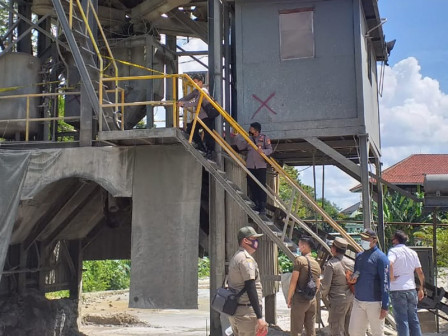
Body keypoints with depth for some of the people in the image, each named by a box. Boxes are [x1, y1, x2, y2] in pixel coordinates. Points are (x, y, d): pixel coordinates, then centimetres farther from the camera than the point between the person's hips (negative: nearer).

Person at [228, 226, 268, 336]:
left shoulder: (235, 257, 17)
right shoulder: (247, 259, -14)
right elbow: (251, 289, -21)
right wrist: (260, 317, -22)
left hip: (233, 310, 10)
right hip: (246, 311, -10)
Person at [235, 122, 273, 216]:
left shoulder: (264, 138, 4)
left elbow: (270, 149, -2)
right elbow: (240, 147, 10)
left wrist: (263, 151, -20)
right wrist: (237, 137, 6)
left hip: (261, 166, -4)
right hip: (250, 166, 4)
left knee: (261, 186, -5)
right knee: (252, 187, 2)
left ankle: (263, 208, -2)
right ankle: (256, 205, 10)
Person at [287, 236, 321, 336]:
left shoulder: (300, 260, -10)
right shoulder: (316, 264, 11)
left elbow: (293, 281, -12)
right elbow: (318, 285, 16)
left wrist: (289, 298, -4)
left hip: (300, 299, -6)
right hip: (312, 300, 7)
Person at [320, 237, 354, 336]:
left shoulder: (331, 264, -15)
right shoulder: (352, 263, 4)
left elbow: (326, 284, -14)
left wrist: (324, 297, 3)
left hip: (337, 301, -6)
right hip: (351, 299, 6)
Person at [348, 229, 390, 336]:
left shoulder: (380, 257, -9)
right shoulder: (359, 256, 11)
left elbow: (385, 283, -13)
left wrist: (385, 307, -17)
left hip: (374, 302, -6)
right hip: (358, 301, 6)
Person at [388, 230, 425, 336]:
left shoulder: (393, 251, -7)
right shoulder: (413, 253, 11)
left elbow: (389, 264, -29)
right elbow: (420, 272, 13)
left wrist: (391, 278, -15)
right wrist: (421, 289, 21)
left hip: (397, 290, -5)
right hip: (411, 289, 6)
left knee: (402, 321, -2)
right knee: (414, 320, 13)